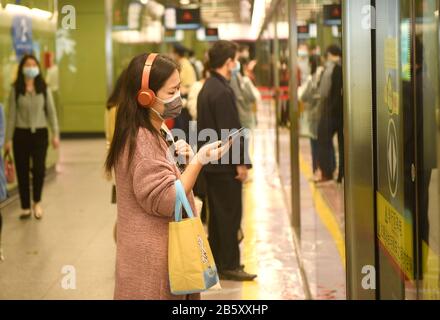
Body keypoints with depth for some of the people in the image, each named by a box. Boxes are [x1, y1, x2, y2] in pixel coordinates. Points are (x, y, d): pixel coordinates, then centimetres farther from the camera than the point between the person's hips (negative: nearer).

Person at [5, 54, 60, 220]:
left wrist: (55, 134, -2)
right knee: (22, 172, 3)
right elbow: (12, 115, 0)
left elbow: (51, 112, 5)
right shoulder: (16, 90, 0)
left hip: (40, 133, 0)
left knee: (39, 169, -10)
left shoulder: (44, 89, 3)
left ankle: (37, 202, 14)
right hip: (21, 134, 0)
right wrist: (8, 138, -2)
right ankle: (26, 207, 15)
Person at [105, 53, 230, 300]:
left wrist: (179, 159, 1)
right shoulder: (142, 141, -21)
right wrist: (198, 160, -23)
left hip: (169, 250, 10)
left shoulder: (157, 132, 10)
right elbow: (166, 201, -23)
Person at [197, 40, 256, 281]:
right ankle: (229, 265, 3)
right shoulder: (223, 91, -19)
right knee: (230, 215, -2)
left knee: (217, 214, 14)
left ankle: (218, 262, 22)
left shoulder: (207, 88, 11)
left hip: (211, 162, 10)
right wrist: (241, 162, -16)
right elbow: (231, 131, -21)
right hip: (226, 163, -10)